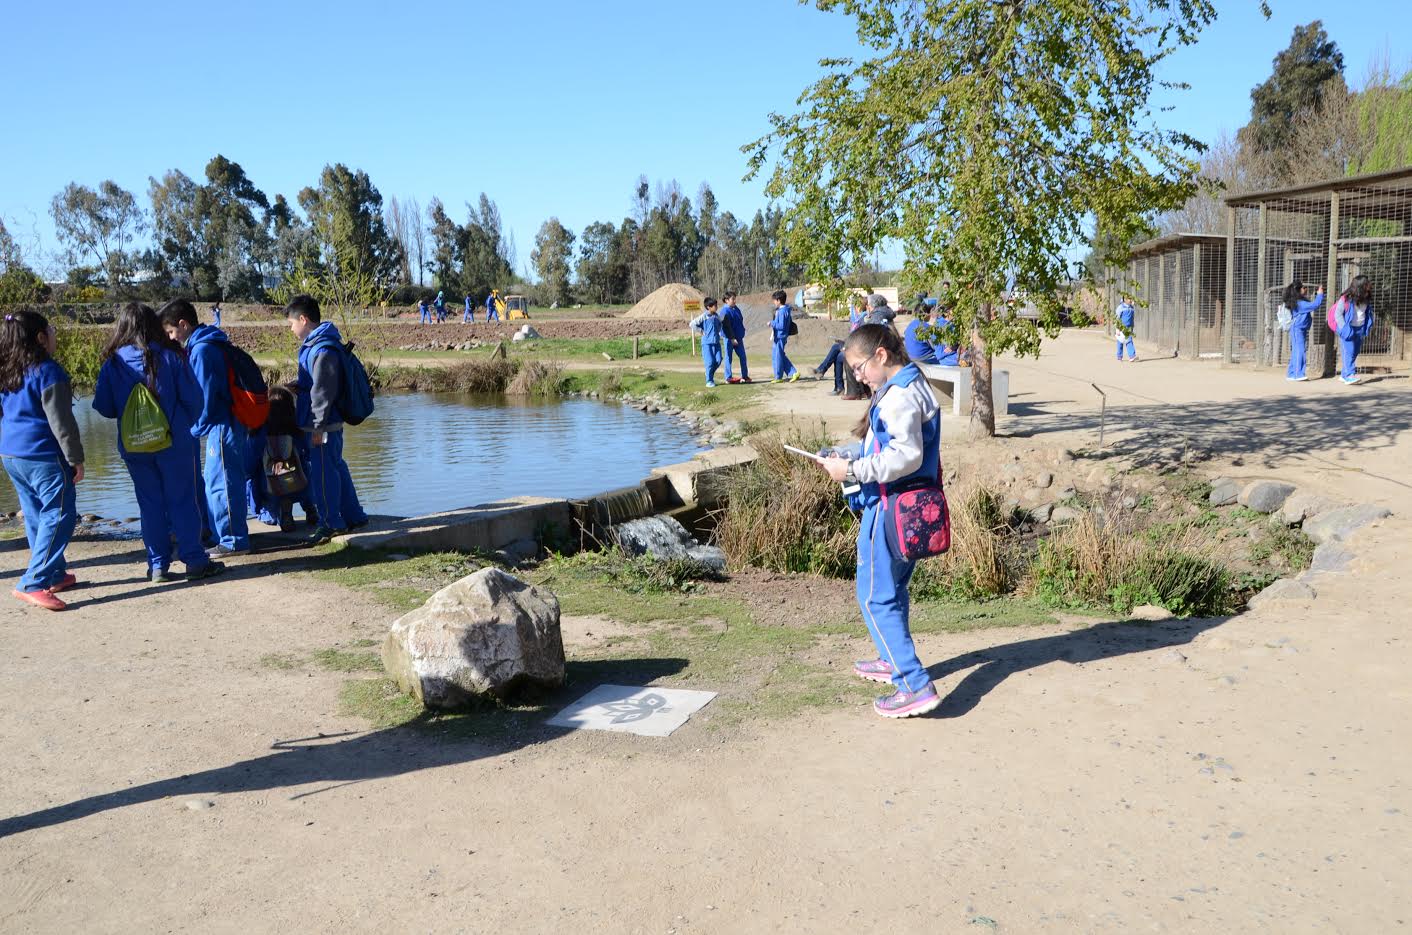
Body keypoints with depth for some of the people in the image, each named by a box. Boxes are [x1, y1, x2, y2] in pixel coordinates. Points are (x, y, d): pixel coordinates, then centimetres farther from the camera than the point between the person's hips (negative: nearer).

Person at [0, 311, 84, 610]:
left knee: (37, 517, 16)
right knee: (58, 516, -6)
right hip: (44, 456, -9)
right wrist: (76, 458, -10)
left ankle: (55, 574, 25)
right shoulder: (47, 371, -13)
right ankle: (32, 584, -12)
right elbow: (60, 420, -15)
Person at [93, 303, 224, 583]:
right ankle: (195, 562, 5)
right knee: (182, 502, 4)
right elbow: (193, 399, -5)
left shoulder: (112, 364, -2)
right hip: (173, 443, -2)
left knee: (150, 505, 10)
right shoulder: (170, 357, -7)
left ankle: (157, 566, 12)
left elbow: (104, 408, 2)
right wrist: (187, 425, 13)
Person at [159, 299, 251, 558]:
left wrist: (196, 429, -6)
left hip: (222, 427, -10)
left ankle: (233, 541, 2)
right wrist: (199, 427, 19)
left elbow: (203, 396, -17)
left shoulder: (202, 350, -16)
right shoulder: (211, 344, 14)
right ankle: (228, 535, 24)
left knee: (220, 483, -4)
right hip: (227, 423, 10)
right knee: (216, 481, 17)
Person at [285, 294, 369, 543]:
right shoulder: (314, 345, 13)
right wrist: (298, 387, 9)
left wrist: (318, 426, -19)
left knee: (323, 472, -1)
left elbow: (323, 391, -21)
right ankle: (354, 516, 25)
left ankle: (331, 523, 9)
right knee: (336, 467, 16)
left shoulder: (323, 350, -20)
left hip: (323, 425, -10)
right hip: (329, 422, 10)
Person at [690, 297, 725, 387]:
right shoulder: (703, 316, -9)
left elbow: (720, 324, 31)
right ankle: (709, 381, 5)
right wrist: (701, 331, -8)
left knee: (718, 360, -1)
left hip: (716, 342, 6)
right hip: (707, 342, -6)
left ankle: (710, 374, 24)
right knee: (710, 362, -6)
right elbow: (692, 324, -12)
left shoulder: (717, 316, 9)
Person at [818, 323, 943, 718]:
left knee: (875, 598, -4)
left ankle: (915, 686, -6)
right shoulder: (915, 386, 13)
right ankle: (894, 661, 40)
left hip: (891, 508, -11)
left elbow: (907, 456, -26)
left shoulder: (899, 395, -19)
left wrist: (852, 471, -21)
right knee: (893, 589, 24)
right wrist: (854, 457, 10)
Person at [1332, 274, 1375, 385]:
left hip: (1360, 329, 7)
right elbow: (1338, 314, -12)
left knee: (1355, 352, 10)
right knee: (1348, 352, -13)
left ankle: (1344, 375, 18)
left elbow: (1368, 314, 15)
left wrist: (1368, 326, 3)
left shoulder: (1366, 301, 3)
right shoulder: (1346, 299, -15)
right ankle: (1349, 375, -18)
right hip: (1348, 329, -7)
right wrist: (1344, 328, -16)